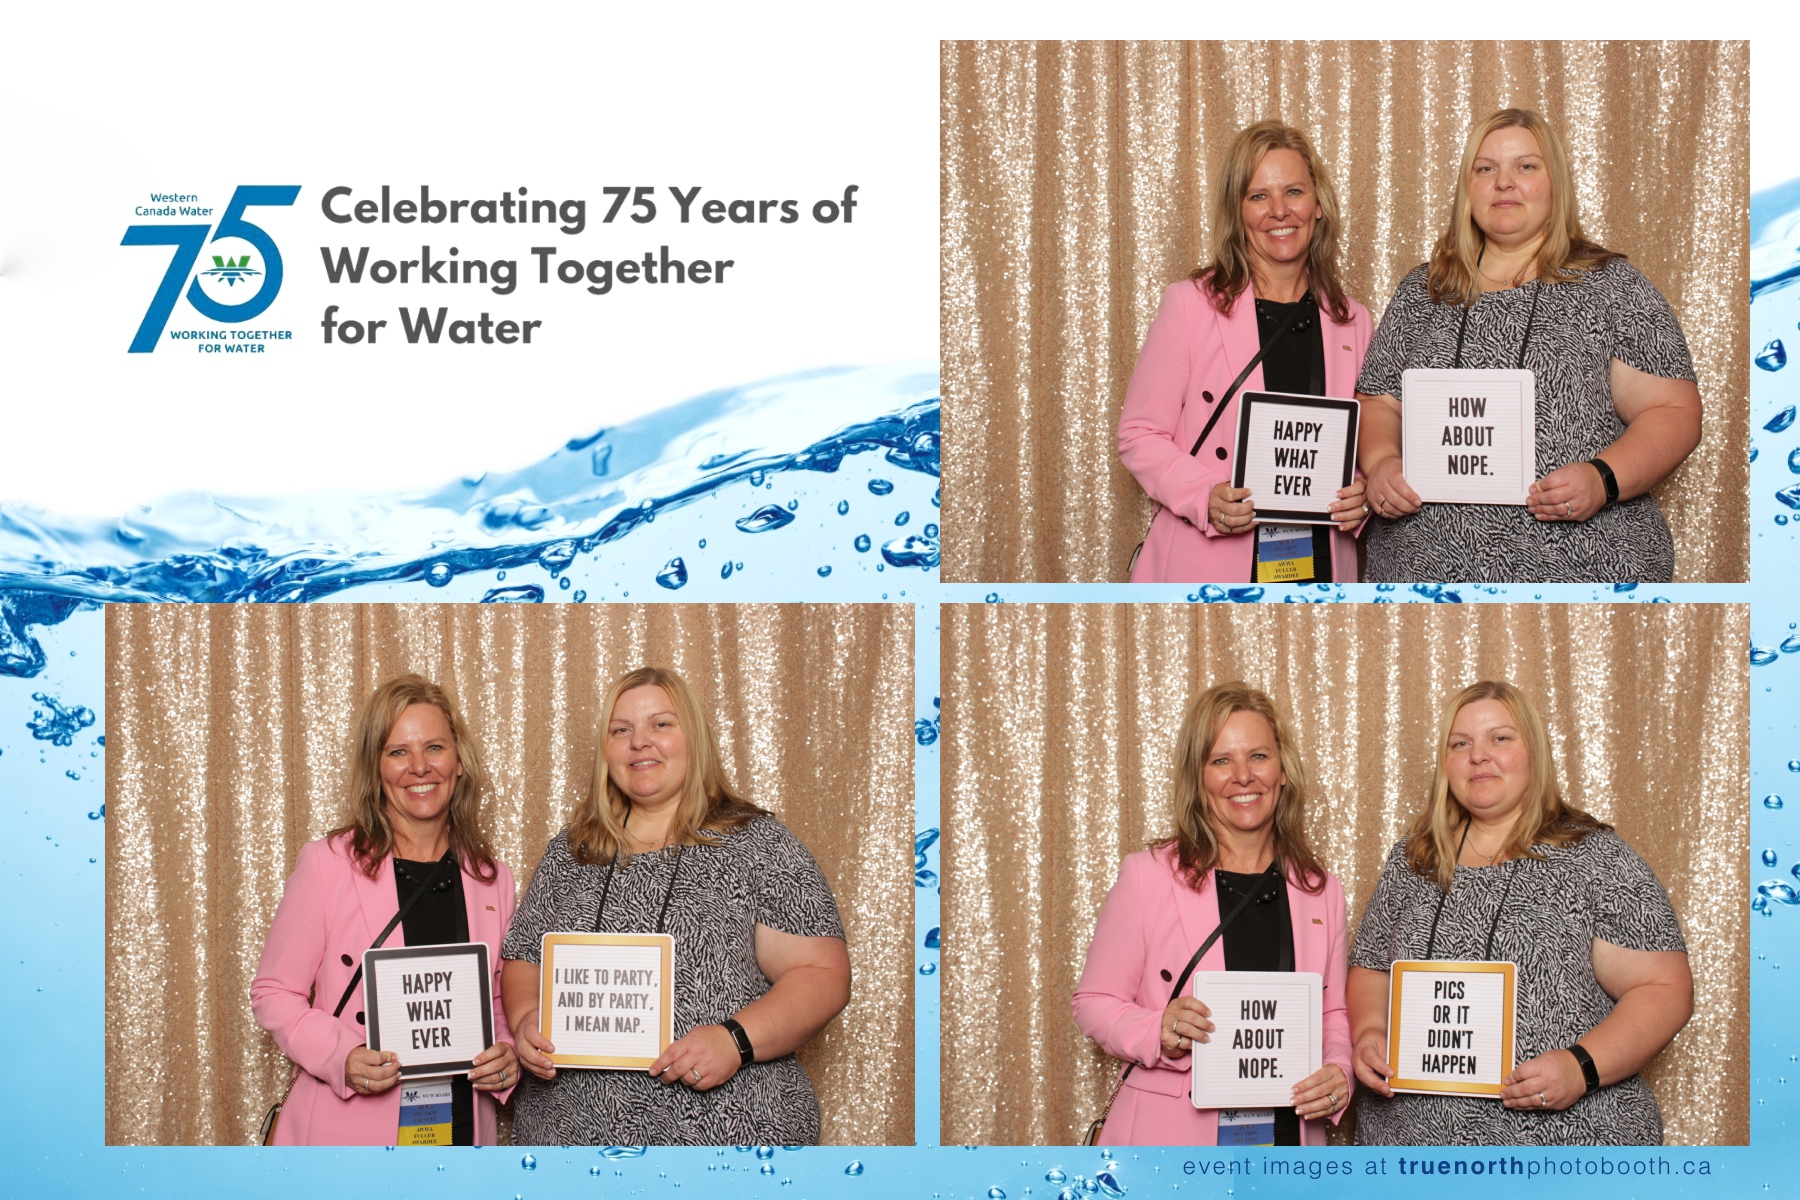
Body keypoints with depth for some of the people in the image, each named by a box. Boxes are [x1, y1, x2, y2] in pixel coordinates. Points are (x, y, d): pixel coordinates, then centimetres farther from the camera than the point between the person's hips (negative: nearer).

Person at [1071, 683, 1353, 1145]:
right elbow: (1094, 1001, 1)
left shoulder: (1320, 890, 9)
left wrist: (1338, 1072, -7)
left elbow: (1336, 1014, 14)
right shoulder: (1146, 876, -2)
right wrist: (1159, 1032, -18)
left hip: (1287, 1140, 3)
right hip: (1169, 1140, -3)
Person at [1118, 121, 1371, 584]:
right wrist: (1204, 497, -17)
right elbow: (1140, 434, -1)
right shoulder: (1191, 304, 0)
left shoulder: (1351, 321, 10)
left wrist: (1361, 495, -4)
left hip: (1320, 563, 3)